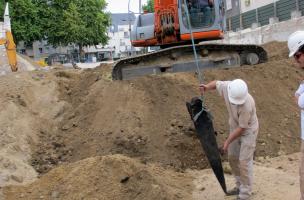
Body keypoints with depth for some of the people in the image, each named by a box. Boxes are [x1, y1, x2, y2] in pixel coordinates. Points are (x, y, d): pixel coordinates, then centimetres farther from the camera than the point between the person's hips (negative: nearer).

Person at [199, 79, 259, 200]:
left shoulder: (246, 105, -38)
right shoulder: (227, 87, -22)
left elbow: (242, 128, -27)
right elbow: (216, 83, 1)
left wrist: (228, 141, -20)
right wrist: (206, 87, -20)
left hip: (248, 131, -7)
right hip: (235, 127, 7)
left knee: (244, 161, -6)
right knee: (232, 158, 14)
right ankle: (240, 186, 30)